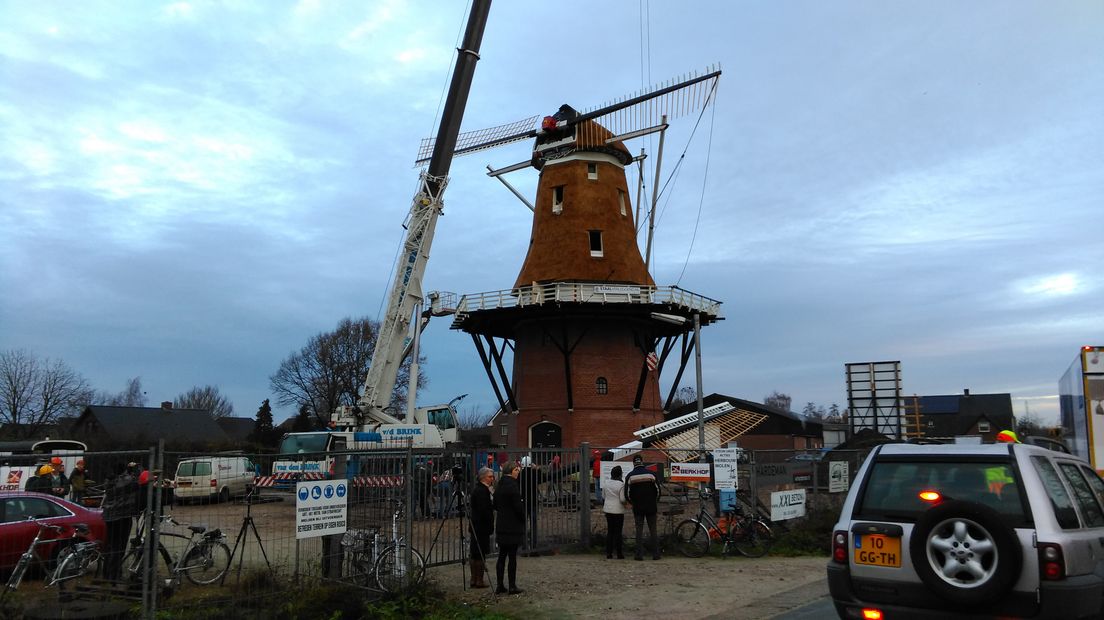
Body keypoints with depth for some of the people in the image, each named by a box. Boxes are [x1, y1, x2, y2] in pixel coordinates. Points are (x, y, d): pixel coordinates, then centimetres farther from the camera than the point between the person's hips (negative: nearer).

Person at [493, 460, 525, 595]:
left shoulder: (499, 485, 10)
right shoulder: (512, 485, -16)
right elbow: (518, 506, -16)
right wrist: (523, 518, -3)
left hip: (501, 525, 8)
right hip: (513, 526, -8)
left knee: (502, 556, 11)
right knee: (512, 556, -1)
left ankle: (500, 586, 14)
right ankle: (512, 586, 3)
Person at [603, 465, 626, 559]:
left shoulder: (606, 483, 5)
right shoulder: (621, 485, -13)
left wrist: (603, 507, 25)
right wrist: (626, 504, 7)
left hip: (608, 510, 5)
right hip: (618, 510, -5)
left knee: (610, 531, 11)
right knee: (618, 532, 1)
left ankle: (609, 553, 10)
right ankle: (619, 554, 5)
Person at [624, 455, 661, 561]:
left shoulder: (630, 476, -2)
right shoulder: (651, 474, -2)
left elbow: (627, 494, -2)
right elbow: (658, 490, 1)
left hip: (637, 507, -1)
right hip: (651, 507, 1)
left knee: (639, 530, 4)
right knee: (653, 530, 7)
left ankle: (639, 554, 0)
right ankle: (656, 554, 7)